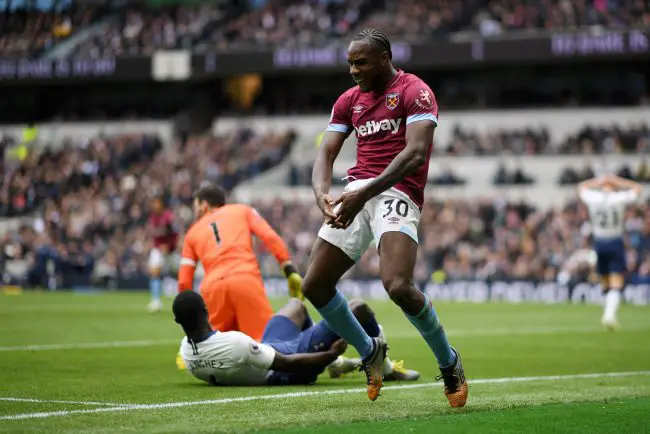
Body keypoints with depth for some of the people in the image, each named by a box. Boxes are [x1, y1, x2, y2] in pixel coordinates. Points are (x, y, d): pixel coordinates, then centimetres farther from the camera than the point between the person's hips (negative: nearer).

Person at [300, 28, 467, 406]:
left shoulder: (414, 92, -3)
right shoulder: (349, 100, 18)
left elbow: (415, 153, -17)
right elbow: (327, 153, 12)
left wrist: (364, 194, -25)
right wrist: (322, 192, -12)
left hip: (396, 192, -7)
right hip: (356, 195, 7)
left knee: (398, 286, -27)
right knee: (314, 287, 4)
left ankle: (449, 363, -3)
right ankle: (370, 352, 26)